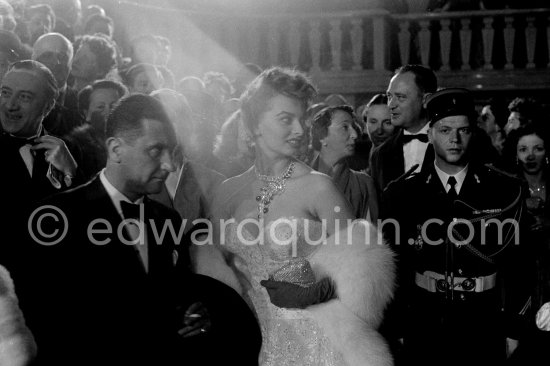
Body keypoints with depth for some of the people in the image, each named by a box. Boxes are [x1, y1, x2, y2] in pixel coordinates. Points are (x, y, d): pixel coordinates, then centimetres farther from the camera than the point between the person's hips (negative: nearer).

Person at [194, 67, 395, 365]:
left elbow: (357, 267, -5)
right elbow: (214, 264, 12)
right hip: (248, 338, 3)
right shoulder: (229, 191, 1)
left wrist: (315, 293, -19)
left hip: (307, 340, -3)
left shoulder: (318, 187, -10)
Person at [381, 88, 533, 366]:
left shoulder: (505, 191, -1)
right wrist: (397, 328, 1)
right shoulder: (401, 194, 0)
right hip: (423, 330, 0)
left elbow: (518, 265, 2)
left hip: (484, 332, 0)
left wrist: (512, 329, 0)